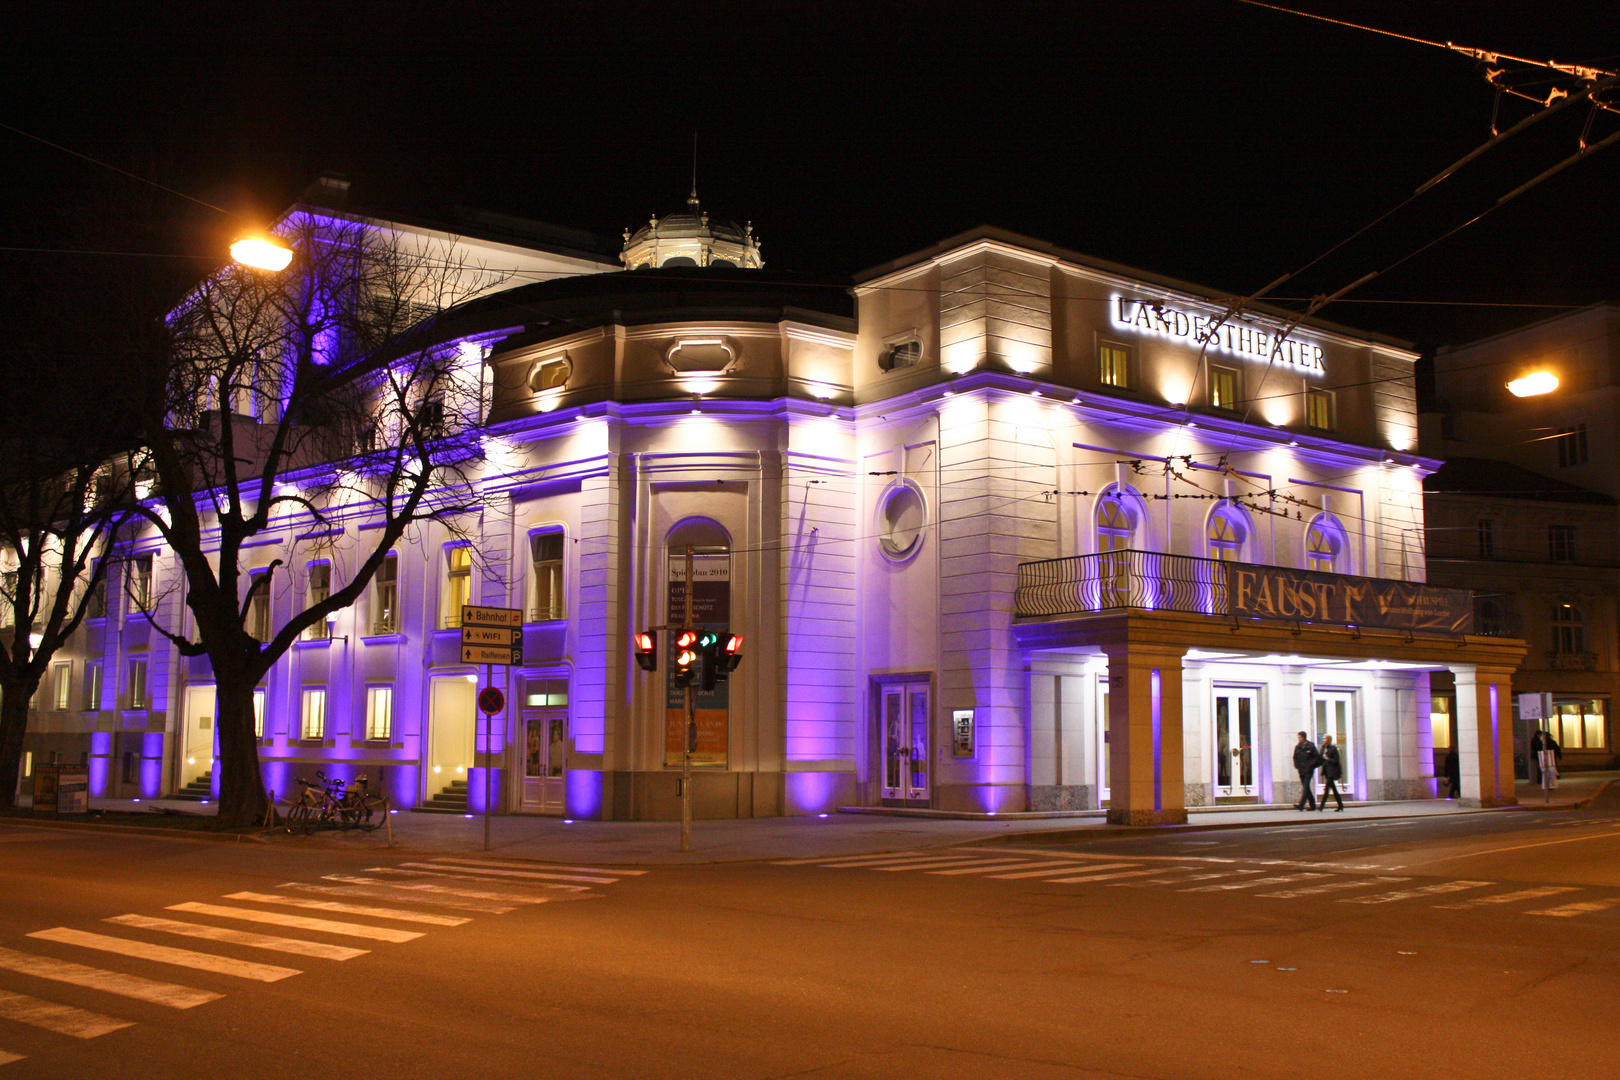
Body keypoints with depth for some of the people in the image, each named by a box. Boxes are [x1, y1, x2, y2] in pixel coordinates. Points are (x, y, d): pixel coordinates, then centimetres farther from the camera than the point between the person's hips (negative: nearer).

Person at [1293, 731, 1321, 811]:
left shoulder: (1310, 746, -4)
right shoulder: (1297, 747, 11)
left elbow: (1317, 757, -2)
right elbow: (1295, 758, 22)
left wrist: (1310, 765, -11)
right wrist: (1297, 766, 7)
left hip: (1308, 770, -6)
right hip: (1301, 770, 6)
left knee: (1305, 787, -15)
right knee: (1305, 787, 8)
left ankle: (1301, 804, -24)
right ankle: (1312, 805, 18)